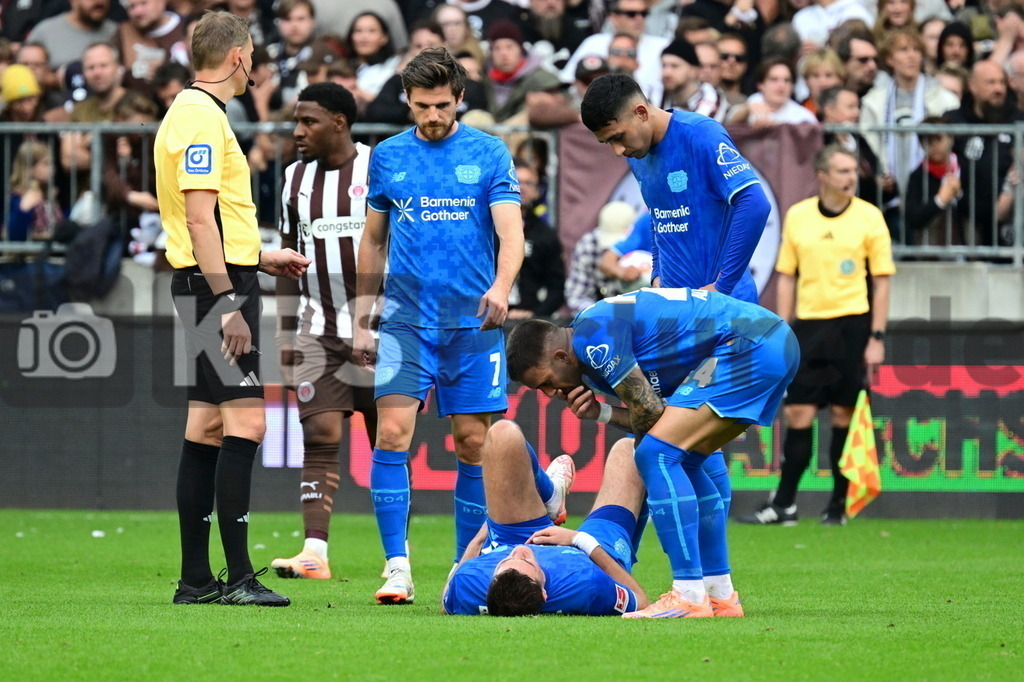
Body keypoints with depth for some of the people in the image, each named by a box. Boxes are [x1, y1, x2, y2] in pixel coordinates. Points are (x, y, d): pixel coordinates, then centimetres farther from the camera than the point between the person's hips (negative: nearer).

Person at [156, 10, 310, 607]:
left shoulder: (192, 112, 18)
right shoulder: (203, 117, -13)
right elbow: (200, 221, -20)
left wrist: (260, 259, 28)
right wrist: (228, 303, -22)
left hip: (213, 283, 11)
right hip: (218, 286, -11)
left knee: (207, 426, 10)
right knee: (245, 422, -12)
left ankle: (196, 579, 11)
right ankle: (238, 577, -15)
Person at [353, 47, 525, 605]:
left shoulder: (488, 154, 2)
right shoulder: (388, 157, 9)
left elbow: (511, 233, -6)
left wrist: (501, 287, -25)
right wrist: (361, 322, 14)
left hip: (472, 323, -1)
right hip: (405, 319, 1)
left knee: (474, 444, 2)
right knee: (392, 433, -13)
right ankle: (397, 567, -11)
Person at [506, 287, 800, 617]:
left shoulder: (591, 338, -12)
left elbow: (649, 412, -11)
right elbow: (659, 420, 15)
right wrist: (599, 413, 2)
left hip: (750, 346, -11)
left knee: (657, 455, -14)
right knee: (681, 462, 19)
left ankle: (690, 599, -16)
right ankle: (722, 597, 22)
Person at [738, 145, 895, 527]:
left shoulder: (869, 218, 0)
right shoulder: (797, 217, 7)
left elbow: (881, 280, 1)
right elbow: (787, 277, 12)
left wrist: (877, 338, -5)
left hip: (851, 324, -2)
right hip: (808, 324, 2)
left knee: (844, 414, 0)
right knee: (797, 413, -2)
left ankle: (839, 506, 8)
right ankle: (784, 505, 2)